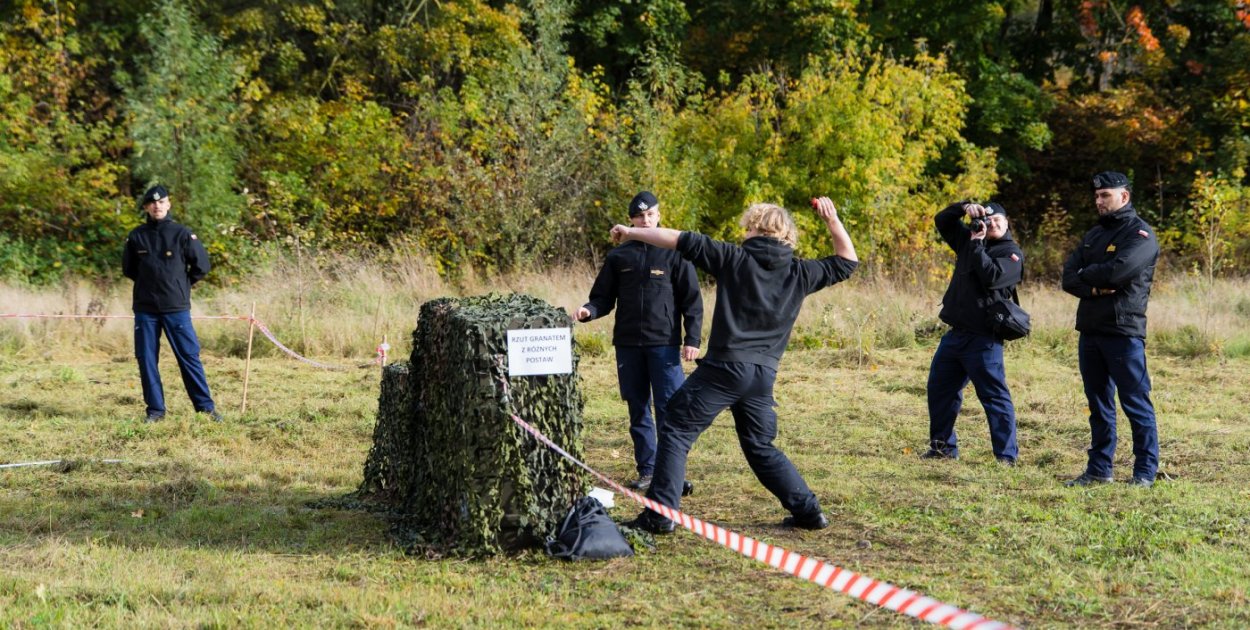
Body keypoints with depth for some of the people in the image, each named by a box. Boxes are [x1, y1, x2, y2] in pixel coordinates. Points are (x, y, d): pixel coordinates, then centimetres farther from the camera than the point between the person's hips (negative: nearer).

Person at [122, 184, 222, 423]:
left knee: (189, 356, -2)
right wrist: (148, 283, 13)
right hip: (145, 309, 3)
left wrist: (181, 284, 8)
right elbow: (128, 268, 19)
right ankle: (155, 409, 13)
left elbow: (202, 265, 3)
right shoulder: (136, 236, 4)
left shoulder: (182, 233, -3)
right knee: (146, 359, 4)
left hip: (177, 307, -2)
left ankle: (206, 406, 5)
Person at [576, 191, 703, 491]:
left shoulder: (674, 252, 2)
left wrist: (692, 338, -6)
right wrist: (590, 310, -10)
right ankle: (647, 470, 15)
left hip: (664, 343, -3)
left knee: (669, 408, -5)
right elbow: (604, 297, 12)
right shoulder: (619, 257, 10)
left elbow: (692, 300, 2)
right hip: (628, 344, 3)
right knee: (638, 410, 8)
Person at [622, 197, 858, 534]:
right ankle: (808, 510, 18)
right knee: (761, 447, 21)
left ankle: (660, 514, -4)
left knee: (676, 433, 3)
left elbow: (680, 240, -2)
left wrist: (631, 232, 6)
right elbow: (847, 261, 21)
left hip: (724, 367, -5)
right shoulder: (800, 273, 7)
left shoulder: (735, 258, -2)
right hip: (764, 374, 5)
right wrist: (833, 221, 16)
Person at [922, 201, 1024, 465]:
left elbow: (992, 277, -20)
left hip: (984, 338, -8)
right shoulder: (968, 240, 15)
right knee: (939, 389, 14)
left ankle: (1006, 456, -4)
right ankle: (943, 446, 26)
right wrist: (964, 208, 0)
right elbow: (942, 221, 17)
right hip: (956, 333, 8)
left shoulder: (1012, 253, -4)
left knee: (994, 396, -7)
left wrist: (977, 245, -14)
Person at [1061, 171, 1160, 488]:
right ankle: (1099, 469, 18)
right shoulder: (1093, 235, 18)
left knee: (1135, 403, -3)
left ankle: (1145, 472, 2)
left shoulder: (1140, 233, -5)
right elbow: (1069, 278, 8)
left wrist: (1085, 274, -3)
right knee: (1099, 404, 12)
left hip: (1124, 332, -7)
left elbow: (1116, 271, -21)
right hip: (1090, 331, 7)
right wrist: (1094, 287, -13)